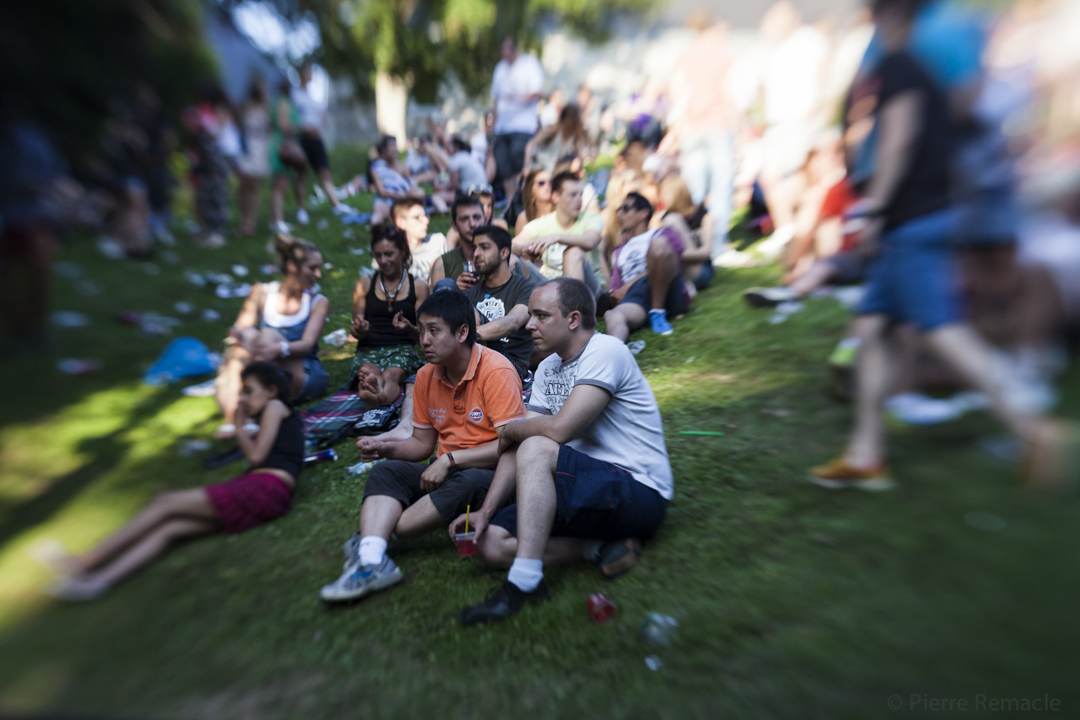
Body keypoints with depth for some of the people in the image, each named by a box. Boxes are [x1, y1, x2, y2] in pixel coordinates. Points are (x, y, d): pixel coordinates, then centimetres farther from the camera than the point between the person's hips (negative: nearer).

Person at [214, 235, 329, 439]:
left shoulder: (318, 302, 2)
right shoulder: (262, 292, 7)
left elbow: (307, 344, -13)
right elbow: (239, 329, -2)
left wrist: (279, 349, -36)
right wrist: (237, 335, -29)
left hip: (302, 377, -2)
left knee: (269, 335, -27)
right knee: (248, 336, -27)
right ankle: (233, 418, -43)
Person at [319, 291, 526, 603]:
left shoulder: (496, 371, -17)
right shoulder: (426, 376, 4)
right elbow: (422, 443, 12)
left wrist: (449, 460, -21)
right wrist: (385, 448, -7)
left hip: (492, 476, -6)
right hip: (445, 473, 6)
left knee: (467, 482, -36)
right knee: (386, 471, -12)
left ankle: (376, 536, -20)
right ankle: (372, 559, -31)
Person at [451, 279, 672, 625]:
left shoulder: (605, 351, -15)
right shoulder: (547, 369, 11)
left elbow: (559, 430, -26)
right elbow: (516, 448, 6)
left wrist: (508, 429, -6)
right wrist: (486, 510, -4)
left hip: (639, 493, -8)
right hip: (588, 489, 8)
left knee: (537, 449, -31)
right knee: (490, 541, -5)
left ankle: (523, 583, -24)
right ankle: (602, 546, -9)